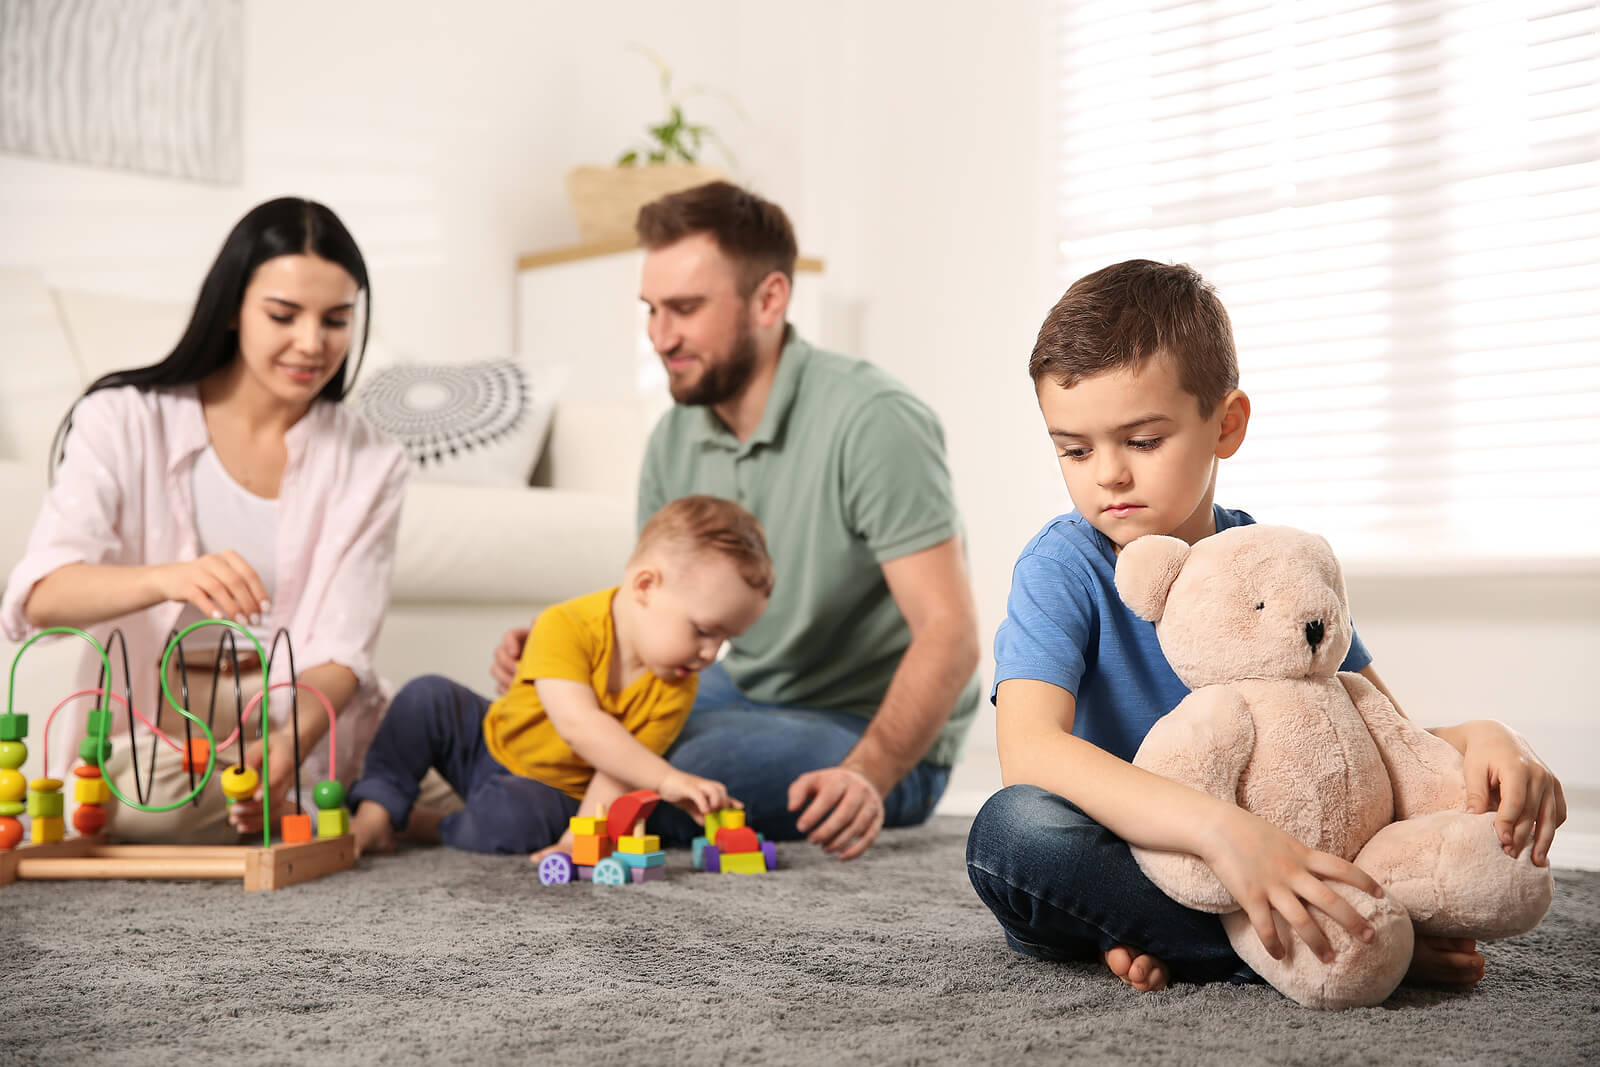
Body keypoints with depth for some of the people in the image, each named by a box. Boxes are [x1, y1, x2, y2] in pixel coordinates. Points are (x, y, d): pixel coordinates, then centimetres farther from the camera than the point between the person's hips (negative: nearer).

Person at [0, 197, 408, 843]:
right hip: (150, 724, -1)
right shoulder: (124, 422, -5)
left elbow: (340, 651, -7)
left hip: (304, 712, 2)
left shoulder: (370, 465, 1)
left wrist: (294, 743, -31)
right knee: (144, 801, -35)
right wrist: (167, 578, -42)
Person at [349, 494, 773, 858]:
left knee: (511, 816, -32)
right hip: (489, 742, 0)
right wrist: (666, 780, -49)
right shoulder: (565, 627, -28)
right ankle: (376, 809, -13)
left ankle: (421, 826, -7)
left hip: (557, 794, 0)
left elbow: (619, 769, -17)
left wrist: (580, 840, -31)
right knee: (428, 697, -23)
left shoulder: (677, 688, -16)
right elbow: (579, 725, -40)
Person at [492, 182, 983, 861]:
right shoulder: (675, 439, 1)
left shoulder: (870, 421, -22)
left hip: (880, 736, -7)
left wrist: (867, 776, -40)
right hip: (747, 695, 7)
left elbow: (950, 633, -26)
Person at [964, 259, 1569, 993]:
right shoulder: (1063, 569, -13)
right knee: (1013, 828, -37)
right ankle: (1334, 943, -28)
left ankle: (1173, 949, -19)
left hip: (1250, 850, 4)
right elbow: (1028, 748, -31)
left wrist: (1479, 739, -21)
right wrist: (1217, 829, -45)